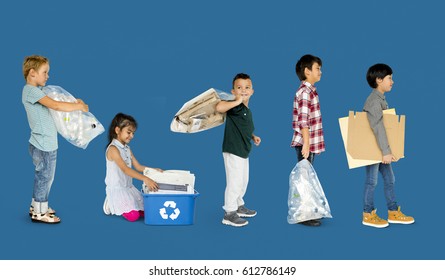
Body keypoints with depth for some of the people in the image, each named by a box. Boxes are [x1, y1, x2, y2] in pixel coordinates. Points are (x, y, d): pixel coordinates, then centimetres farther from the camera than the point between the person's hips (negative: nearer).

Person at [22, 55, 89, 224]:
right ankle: (39, 213, 11)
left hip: (47, 143, 10)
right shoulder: (31, 90, -17)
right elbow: (55, 105, -26)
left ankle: (37, 206, 31)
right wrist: (79, 106, -17)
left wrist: (74, 103, 1)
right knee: (44, 177, 0)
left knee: (45, 177, 19)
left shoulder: (36, 91, 15)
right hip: (43, 145, -10)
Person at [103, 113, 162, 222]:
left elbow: (138, 167, 11)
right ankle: (112, 205, 7)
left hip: (129, 187, 9)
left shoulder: (127, 148, 11)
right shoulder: (113, 149, -18)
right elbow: (125, 169, -29)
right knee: (133, 216, -19)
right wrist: (145, 179, -40)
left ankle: (116, 204, 15)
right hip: (117, 189, -9)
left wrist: (154, 170, -5)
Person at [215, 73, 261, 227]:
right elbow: (219, 107, -37)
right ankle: (229, 214, 4)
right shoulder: (235, 107, -16)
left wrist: (253, 137, 15)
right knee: (235, 182, -5)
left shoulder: (247, 110, 12)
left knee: (243, 181, 21)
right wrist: (237, 101, -34)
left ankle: (239, 206, 38)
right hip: (232, 151, -10)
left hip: (243, 152, 10)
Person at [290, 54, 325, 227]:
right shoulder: (305, 92, -16)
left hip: (310, 142, 10)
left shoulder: (309, 90, 15)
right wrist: (306, 143, -24)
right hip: (305, 143, -10)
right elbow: (303, 121, -22)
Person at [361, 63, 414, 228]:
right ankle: (368, 215, 10)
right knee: (372, 181, 0)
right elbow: (378, 127, -26)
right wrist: (386, 151, -29)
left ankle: (393, 212, 22)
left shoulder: (381, 99, 12)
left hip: (382, 148, 9)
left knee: (389, 179, 13)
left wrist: (387, 151, 19)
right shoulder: (374, 101, -20)